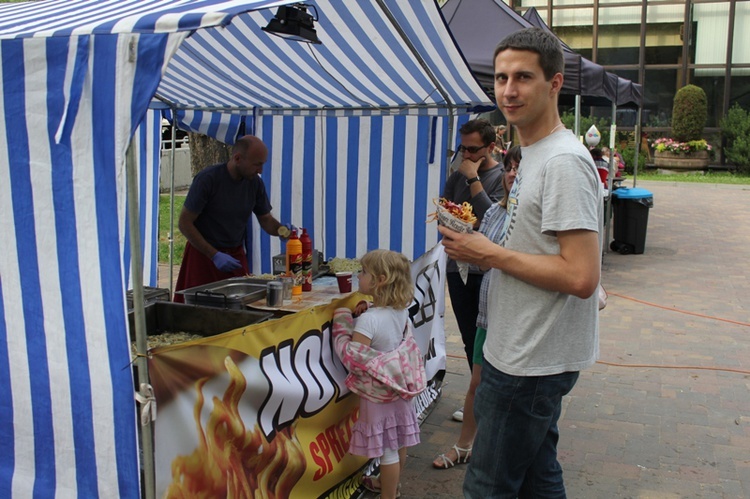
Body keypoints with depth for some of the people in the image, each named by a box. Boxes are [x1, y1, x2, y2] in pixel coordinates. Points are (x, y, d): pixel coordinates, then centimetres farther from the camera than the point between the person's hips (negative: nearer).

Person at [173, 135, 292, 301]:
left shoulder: (255, 183, -1)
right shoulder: (207, 179, -16)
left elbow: (266, 219, 11)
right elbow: (184, 223, -14)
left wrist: (281, 229, -13)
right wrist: (215, 255, -19)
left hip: (236, 255, 4)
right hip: (203, 255, -4)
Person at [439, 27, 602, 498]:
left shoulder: (564, 162, -20)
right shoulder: (534, 154, 12)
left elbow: (581, 277, -26)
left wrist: (491, 255, -18)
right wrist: (477, 240, 7)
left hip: (532, 362, -10)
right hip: (530, 355, 10)